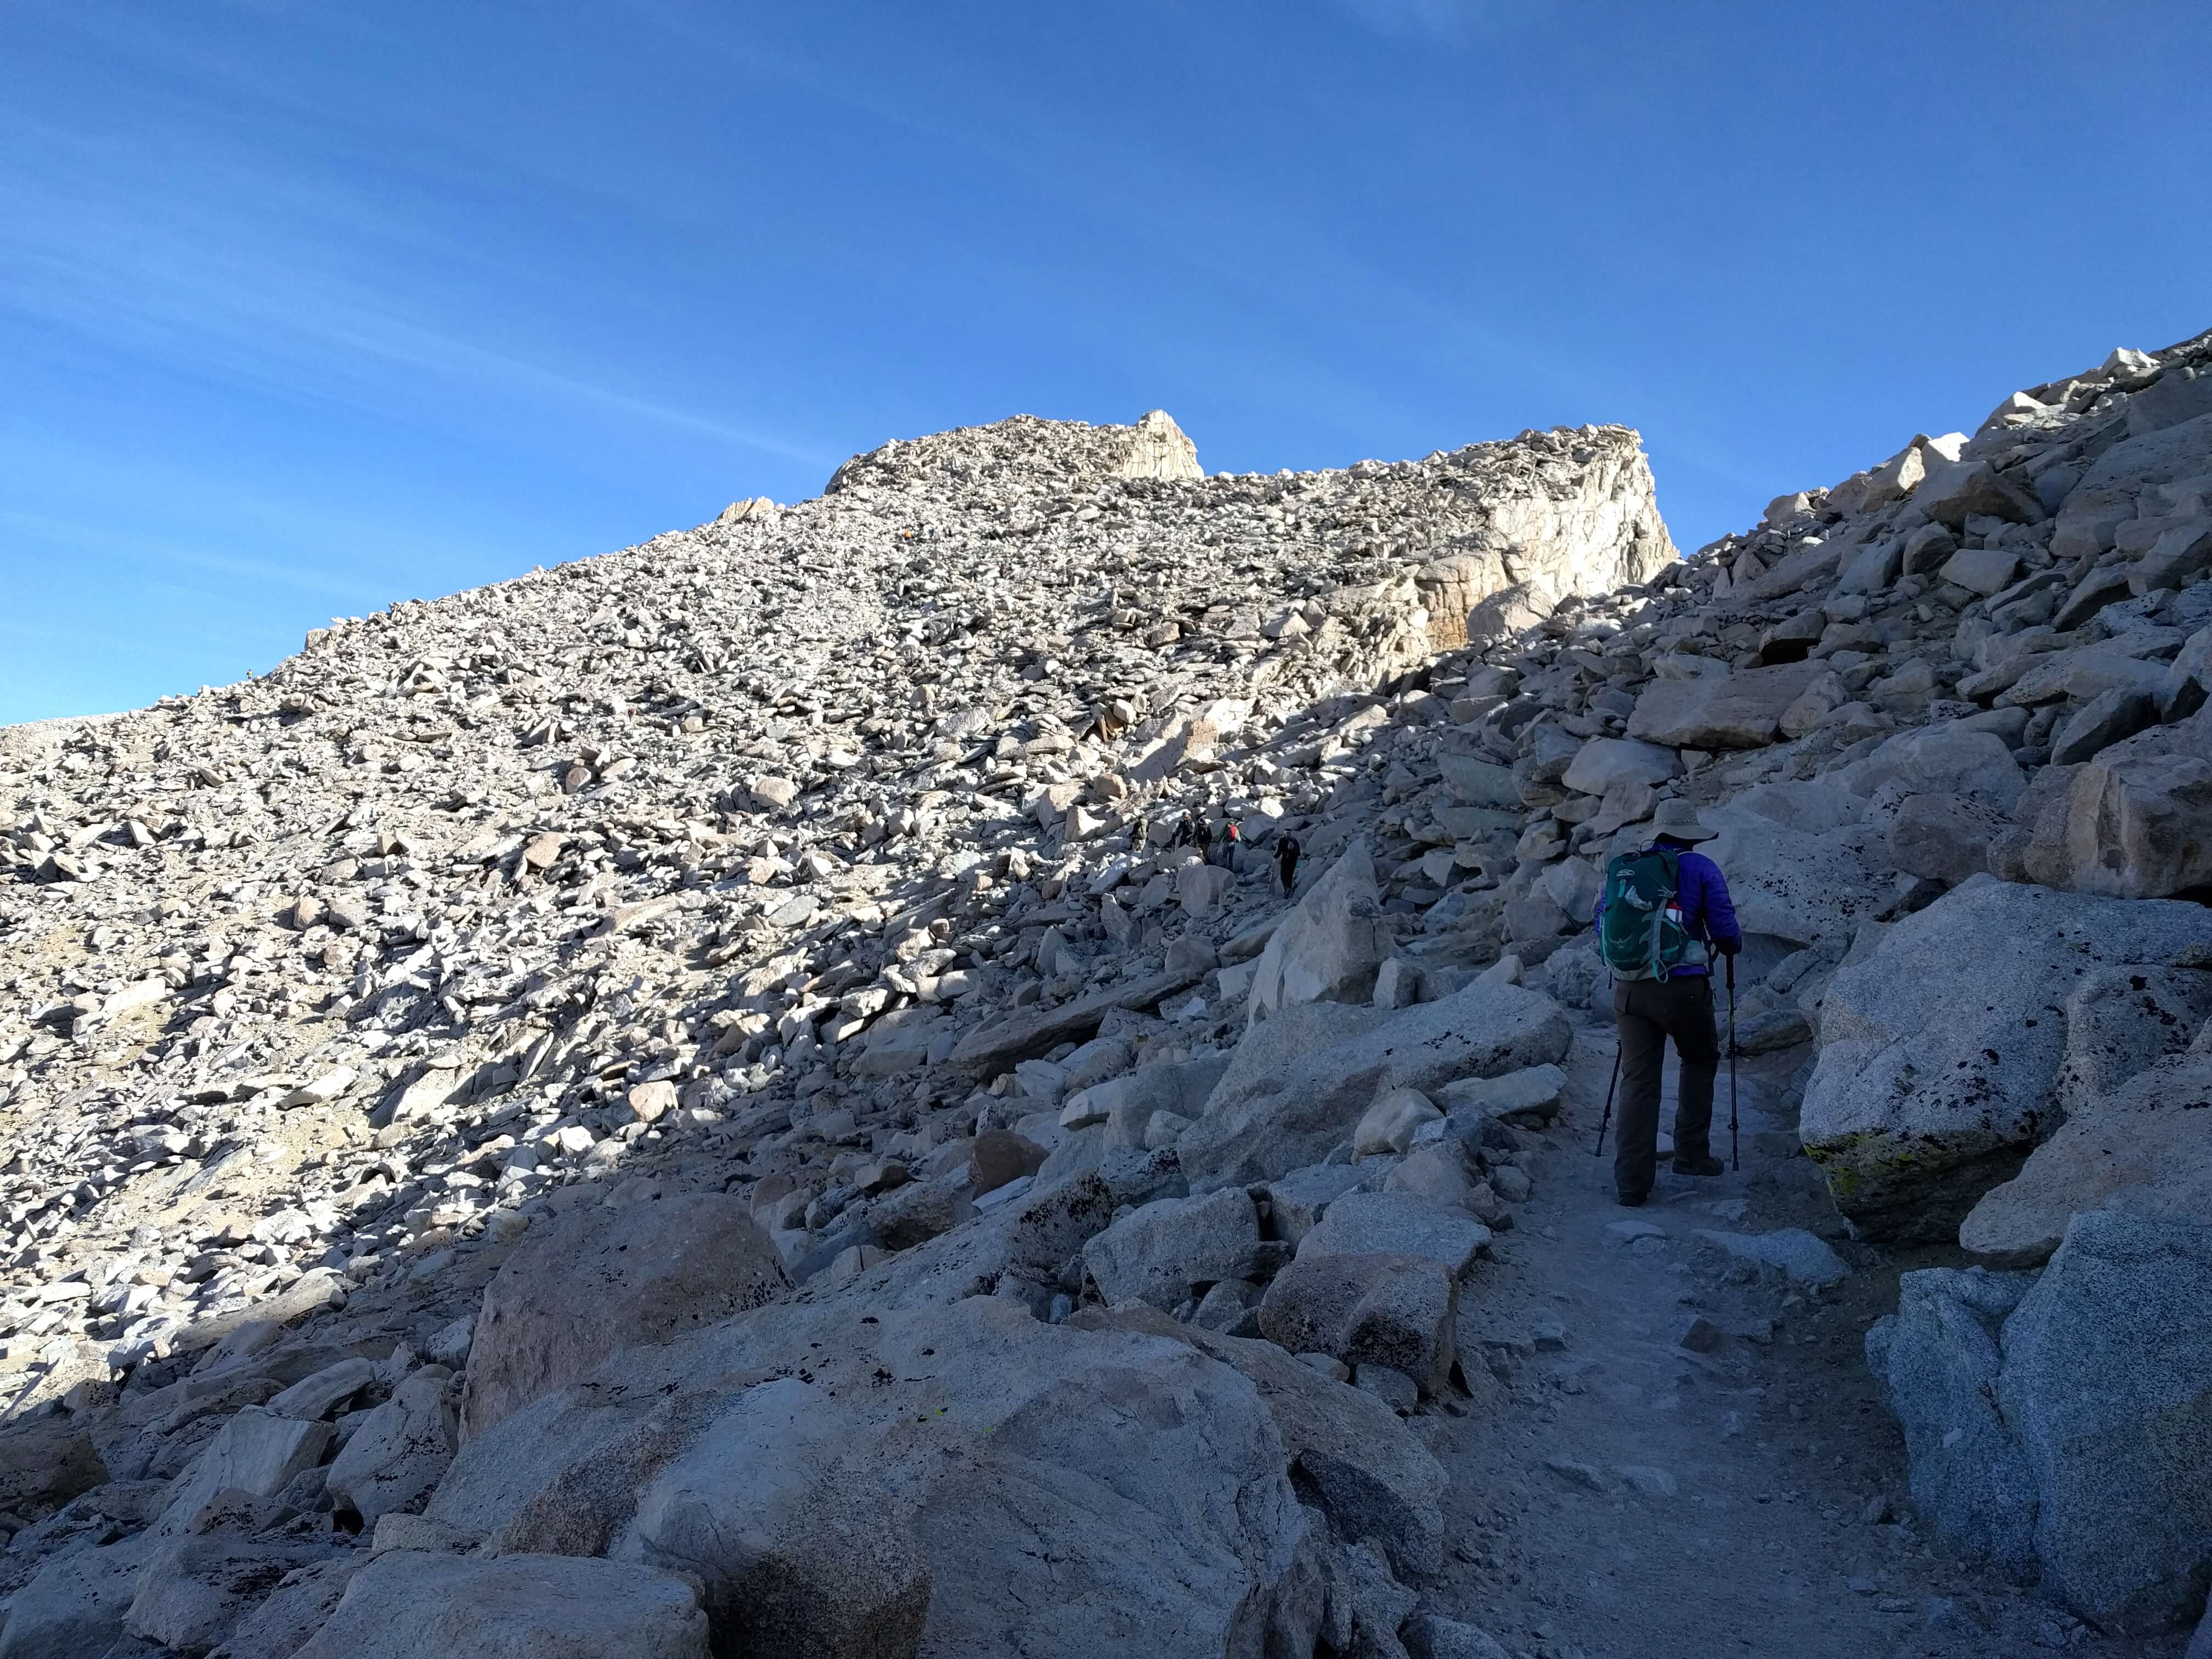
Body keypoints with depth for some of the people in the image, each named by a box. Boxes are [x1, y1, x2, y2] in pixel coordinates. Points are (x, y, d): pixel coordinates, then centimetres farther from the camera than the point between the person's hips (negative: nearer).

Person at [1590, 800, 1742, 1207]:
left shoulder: (1619, 868, 11)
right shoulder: (1700, 869, 0)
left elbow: (1599, 928, 15)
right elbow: (1726, 932, -3)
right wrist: (1733, 945, 20)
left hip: (1629, 990, 3)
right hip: (1683, 987, -3)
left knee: (1637, 1081, 6)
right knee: (1701, 1061, 23)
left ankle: (1632, 1181, 2)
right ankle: (1691, 1153, 24)